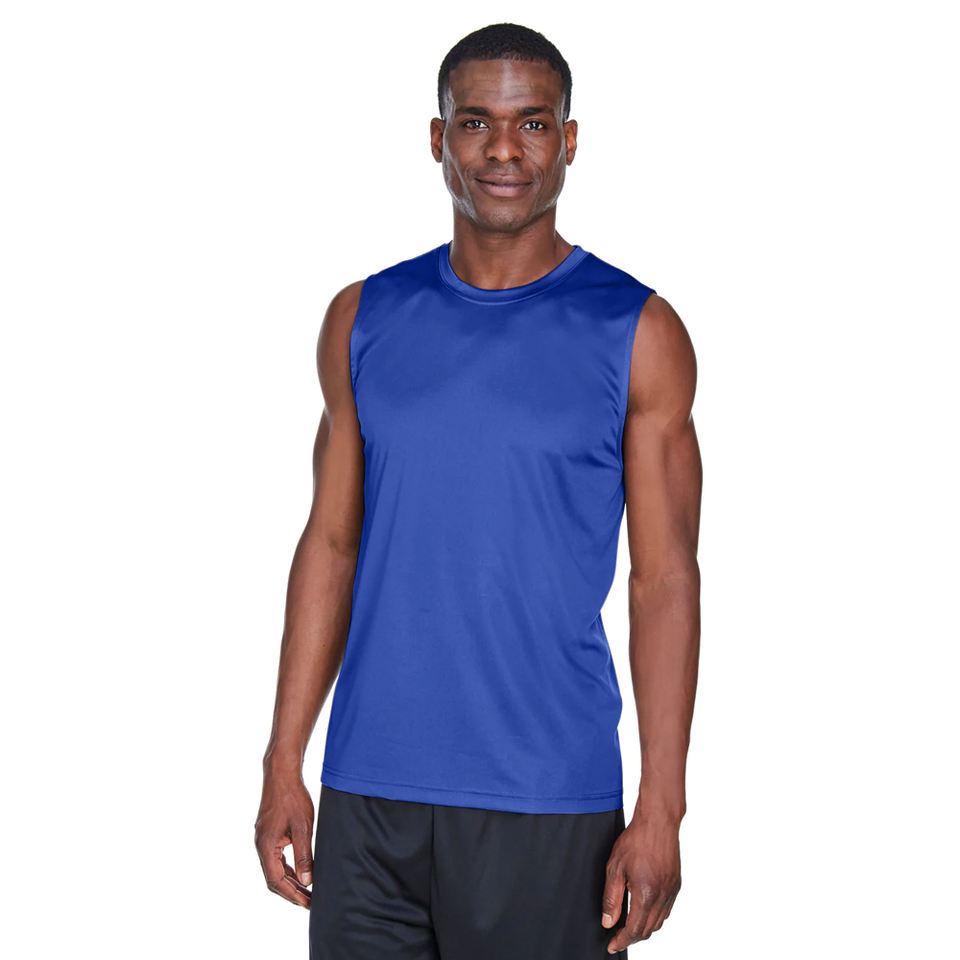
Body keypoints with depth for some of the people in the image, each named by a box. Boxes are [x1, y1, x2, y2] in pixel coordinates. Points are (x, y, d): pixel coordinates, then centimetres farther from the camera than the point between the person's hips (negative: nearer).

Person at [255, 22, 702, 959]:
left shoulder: (637, 333, -2)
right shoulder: (365, 320, 7)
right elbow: (331, 545, 10)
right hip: (368, 792, 3)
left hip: (547, 809, -3)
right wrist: (283, 762, 5)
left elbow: (665, 578, -3)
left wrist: (660, 810, -8)